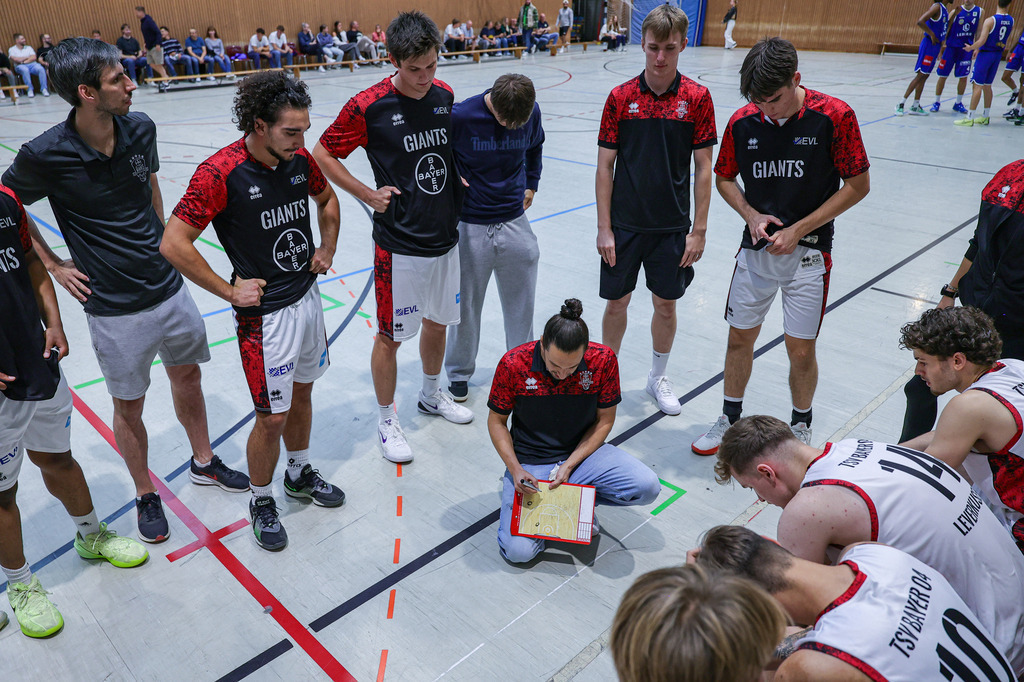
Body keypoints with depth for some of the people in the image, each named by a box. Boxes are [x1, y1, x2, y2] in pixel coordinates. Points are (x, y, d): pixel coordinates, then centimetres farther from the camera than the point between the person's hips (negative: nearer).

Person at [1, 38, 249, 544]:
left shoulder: (140, 129, -5)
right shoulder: (46, 155, -18)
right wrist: (53, 265, -1)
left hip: (169, 289, 5)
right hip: (116, 311, -4)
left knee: (188, 377, 20)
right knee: (129, 407, 10)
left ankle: (203, 462, 42)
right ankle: (146, 495, 33)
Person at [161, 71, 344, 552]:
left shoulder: (299, 159, -1)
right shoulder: (220, 173, -20)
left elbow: (327, 199, 21)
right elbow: (174, 243, -18)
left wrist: (327, 249, 11)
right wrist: (229, 291, -14)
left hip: (308, 299, 6)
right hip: (264, 314, -6)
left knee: (301, 394, 21)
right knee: (272, 417, 1)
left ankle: (300, 474, 43)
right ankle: (261, 502, 25)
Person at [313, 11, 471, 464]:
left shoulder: (444, 95, 3)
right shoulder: (368, 107, -14)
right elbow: (322, 155, -4)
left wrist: (459, 179, 7)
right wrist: (369, 195, -8)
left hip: (446, 237, 6)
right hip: (399, 244, -6)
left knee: (438, 322, 19)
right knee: (391, 336, 5)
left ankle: (432, 395, 42)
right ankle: (386, 422, 23)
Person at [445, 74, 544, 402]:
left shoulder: (531, 112, -3)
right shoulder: (460, 116, -15)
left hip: (515, 222, 3)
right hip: (470, 226, -3)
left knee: (521, 302, 11)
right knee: (465, 304, 9)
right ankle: (459, 372, 30)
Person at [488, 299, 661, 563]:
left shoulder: (603, 360, -15)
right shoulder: (513, 364, -18)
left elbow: (604, 420, -3)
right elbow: (496, 421, -3)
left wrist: (569, 465, -14)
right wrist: (515, 469, -17)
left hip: (583, 452, 2)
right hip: (529, 461, -2)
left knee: (647, 487, -22)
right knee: (518, 551, -20)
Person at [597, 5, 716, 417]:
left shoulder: (697, 98, -4)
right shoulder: (621, 97, -4)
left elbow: (703, 168, -2)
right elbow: (605, 165, -2)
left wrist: (699, 230, -5)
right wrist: (604, 227, -6)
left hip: (673, 226, 0)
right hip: (624, 224, 0)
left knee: (666, 304, 11)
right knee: (616, 302, 8)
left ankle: (658, 378, 32)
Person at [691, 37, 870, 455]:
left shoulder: (834, 116, -12)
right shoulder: (742, 122, -3)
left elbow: (858, 185, -7)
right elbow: (724, 178, 11)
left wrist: (798, 230, -12)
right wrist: (751, 215, -7)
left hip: (808, 252, -2)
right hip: (755, 249, 3)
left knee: (801, 351, 2)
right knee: (740, 339, 10)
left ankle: (801, 425, 28)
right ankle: (730, 419, 30)